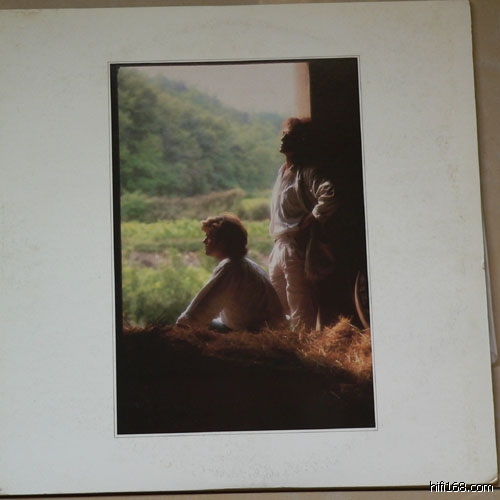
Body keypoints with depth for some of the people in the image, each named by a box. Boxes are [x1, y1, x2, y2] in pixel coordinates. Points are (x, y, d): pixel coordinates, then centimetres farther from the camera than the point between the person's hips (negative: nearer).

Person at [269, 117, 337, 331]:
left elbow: (329, 197, -32)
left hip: (297, 250, -10)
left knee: (300, 311, -4)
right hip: (280, 248, 10)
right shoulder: (283, 171, 15)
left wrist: (311, 220, -20)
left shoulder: (308, 173, -14)